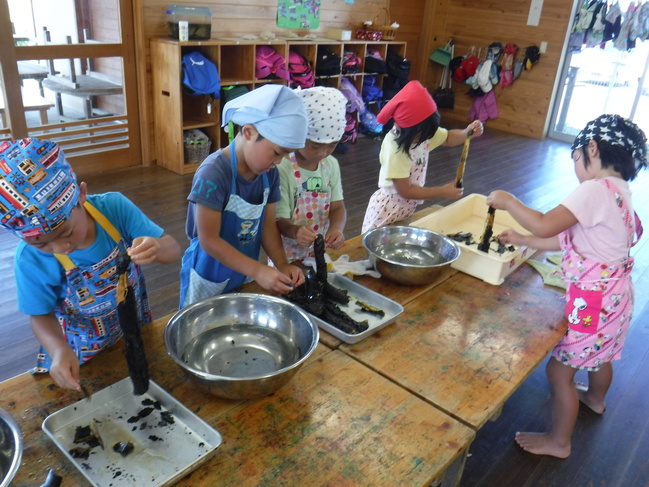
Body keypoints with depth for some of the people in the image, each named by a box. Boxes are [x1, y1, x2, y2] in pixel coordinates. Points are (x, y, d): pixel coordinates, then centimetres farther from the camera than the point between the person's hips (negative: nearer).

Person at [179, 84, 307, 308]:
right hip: (209, 280, -6)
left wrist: (283, 265, -13)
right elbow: (209, 240, -25)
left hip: (244, 275, 6)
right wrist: (258, 271, -28)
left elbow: (268, 225, 1)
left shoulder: (269, 173, -8)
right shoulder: (213, 173, -27)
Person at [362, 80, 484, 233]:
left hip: (409, 207, 7)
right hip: (389, 209, -7)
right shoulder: (394, 148, -29)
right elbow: (405, 190, -25)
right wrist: (442, 191, -19)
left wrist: (468, 132, -9)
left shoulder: (422, 131, -7)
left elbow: (448, 138, 13)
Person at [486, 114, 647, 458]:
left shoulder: (596, 189, -25)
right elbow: (567, 239, 8)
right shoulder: (619, 191, 6)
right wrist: (523, 241, 12)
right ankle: (595, 398, 61)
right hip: (614, 295, 10)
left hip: (594, 301, -10)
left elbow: (544, 226, -31)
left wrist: (507, 202, -16)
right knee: (601, 353, 33)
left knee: (559, 370, 5)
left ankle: (558, 442, 24)